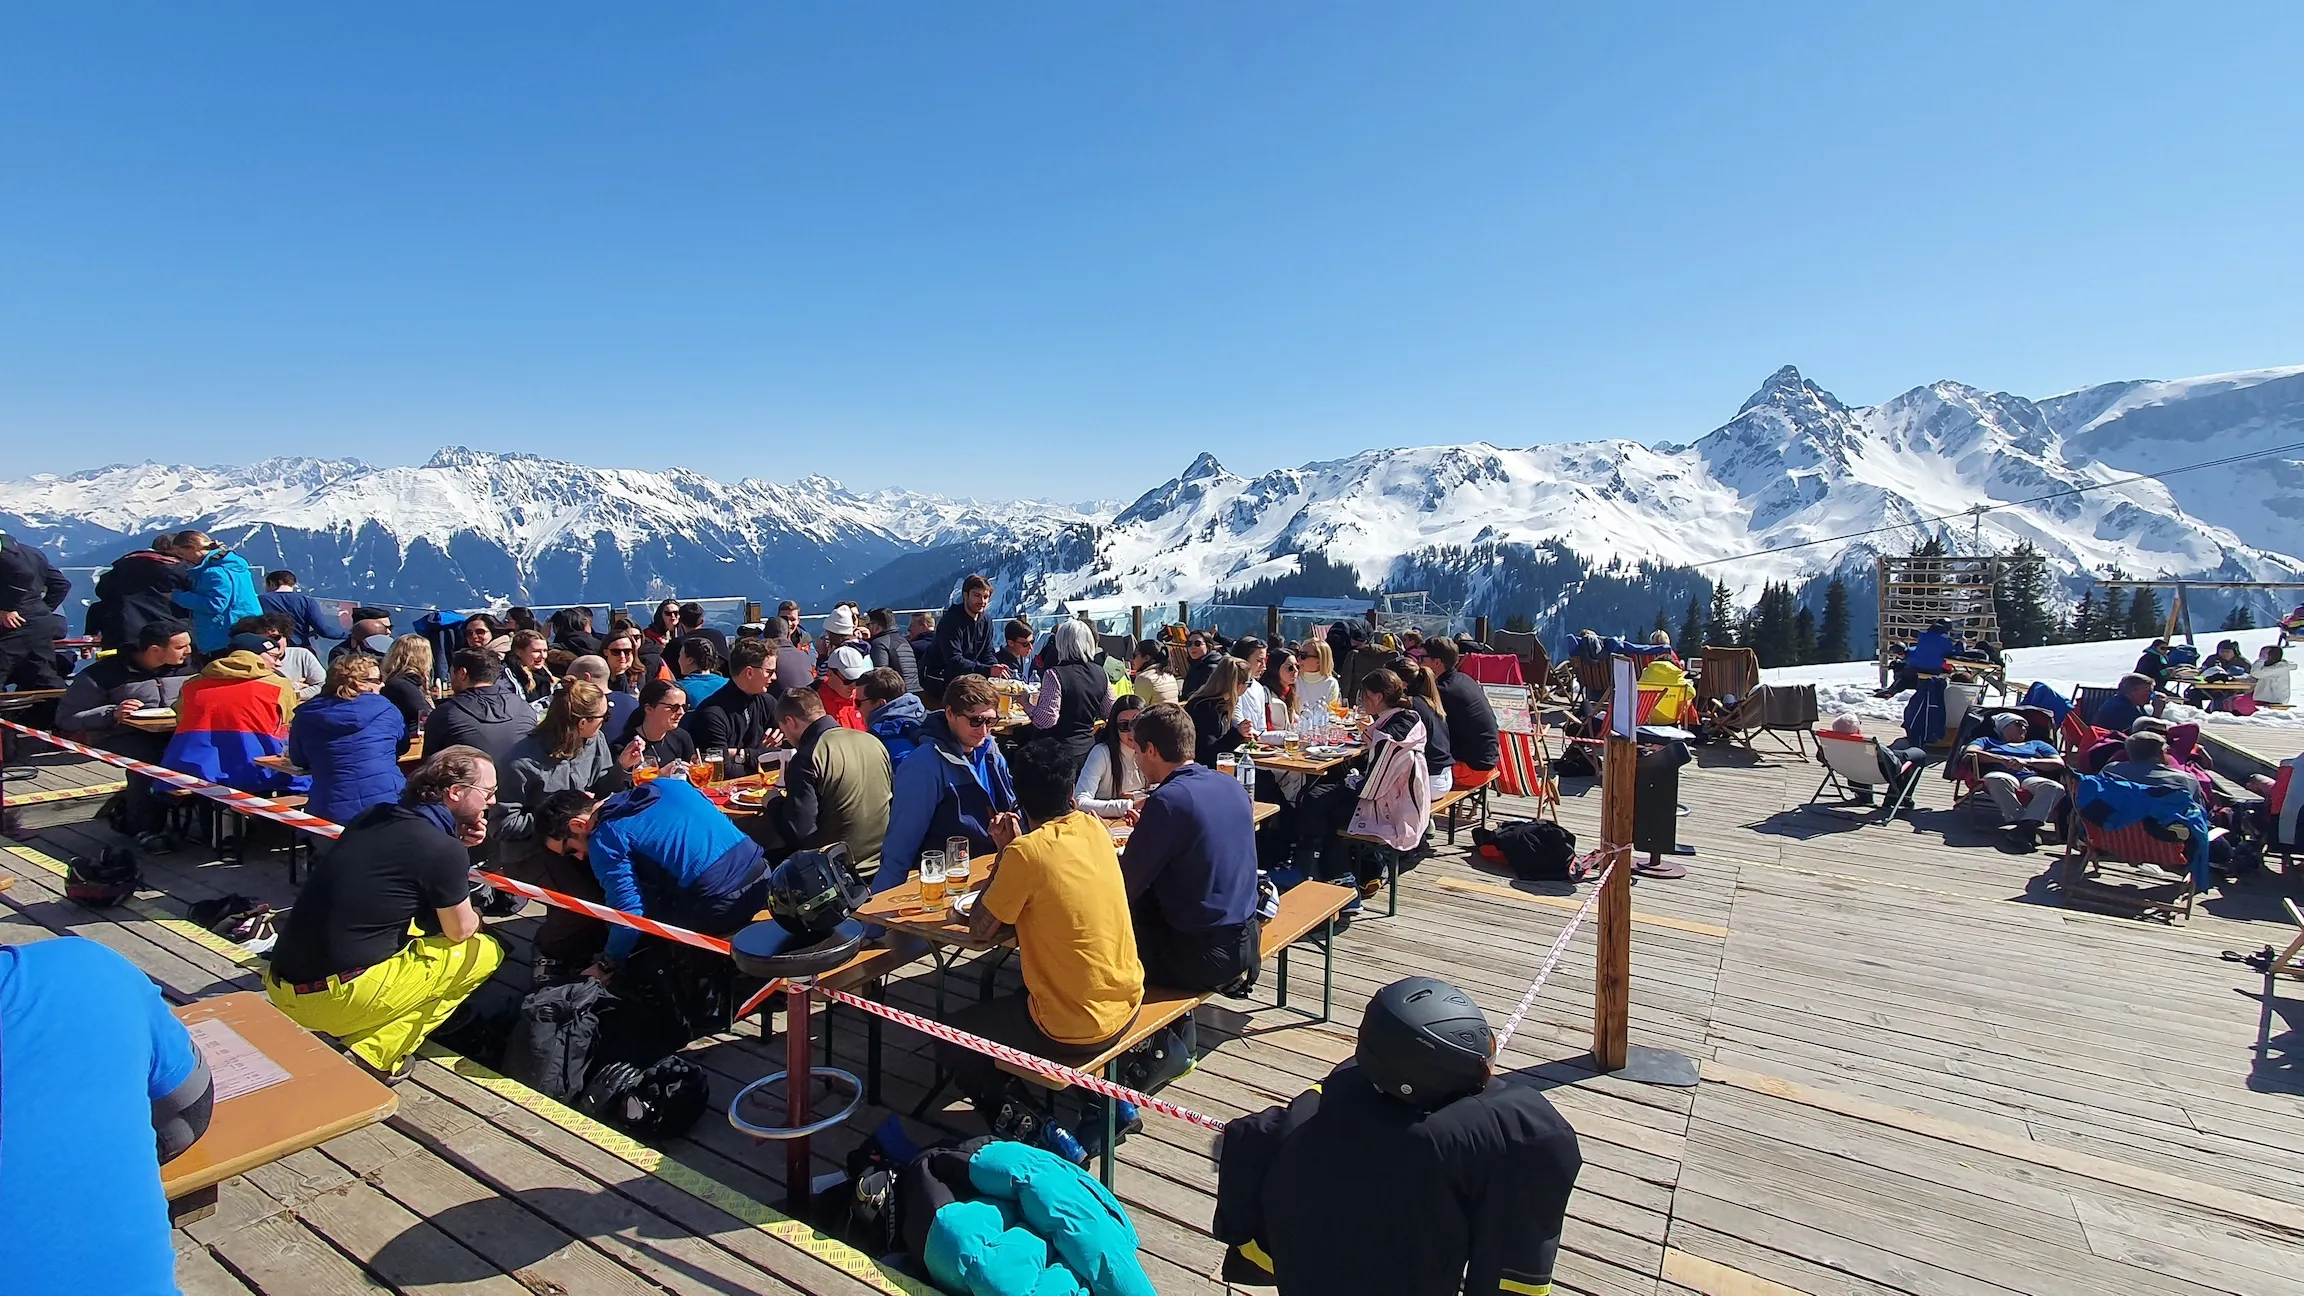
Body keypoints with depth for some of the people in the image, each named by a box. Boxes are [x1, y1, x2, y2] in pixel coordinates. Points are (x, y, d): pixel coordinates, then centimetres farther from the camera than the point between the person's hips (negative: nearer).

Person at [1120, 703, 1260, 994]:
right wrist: (1149, 828, 20)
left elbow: (1126, 888, -13)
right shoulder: (1233, 787, 3)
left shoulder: (1167, 800, -20)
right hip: (1246, 942, 7)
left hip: (1199, 956, -7)